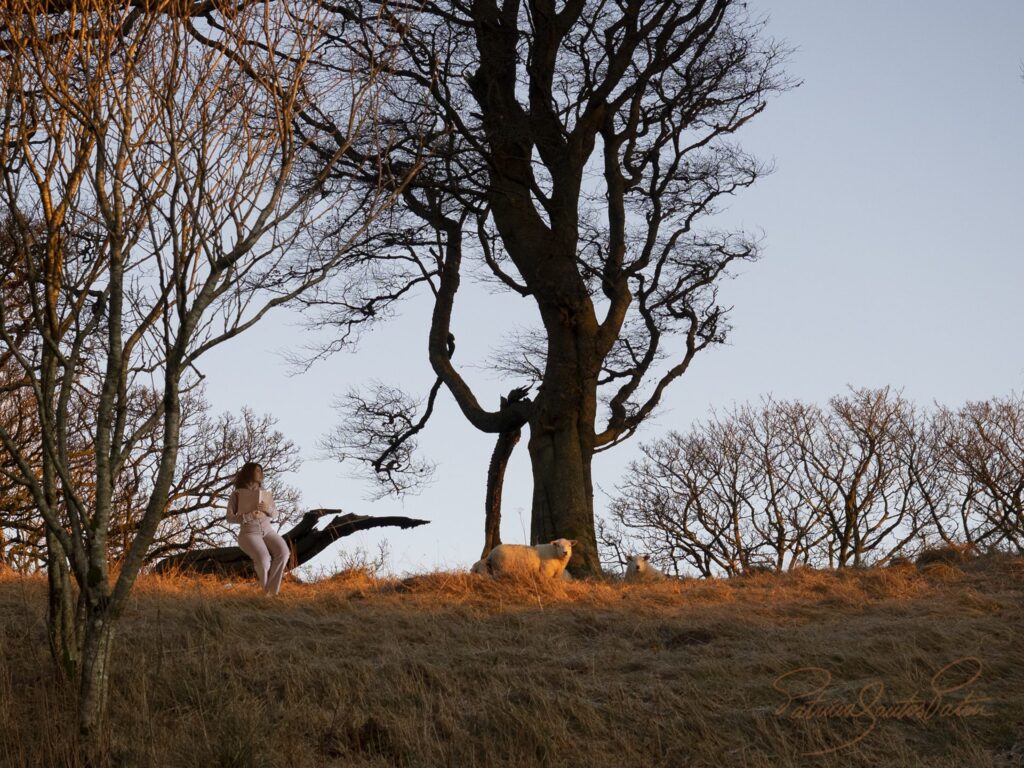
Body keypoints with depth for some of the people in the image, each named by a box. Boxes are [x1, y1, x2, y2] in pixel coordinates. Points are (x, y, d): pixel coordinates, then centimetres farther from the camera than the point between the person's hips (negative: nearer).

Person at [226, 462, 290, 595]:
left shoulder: (265, 493, 15)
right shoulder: (236, 494, 3)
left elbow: (275, 515, 14)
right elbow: (230, 518, -3)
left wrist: (268, 509, -9)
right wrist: (249, 516, -18)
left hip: (267, 531, 4)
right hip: (249, 533, -4)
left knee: (283, 552, -29)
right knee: (264, 559, -34)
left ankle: (272, 592, -23)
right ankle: (267, 589, -7)